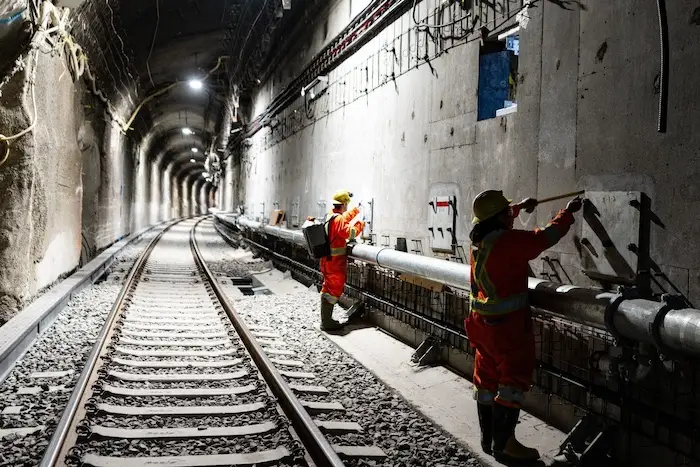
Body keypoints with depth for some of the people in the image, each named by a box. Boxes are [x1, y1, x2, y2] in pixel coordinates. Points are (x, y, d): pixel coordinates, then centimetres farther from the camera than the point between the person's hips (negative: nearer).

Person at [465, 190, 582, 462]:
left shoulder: (478, 240, 4)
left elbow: (495, 223, 27)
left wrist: (520, 207, 33)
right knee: (513, 380, 0)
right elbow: (545, 237, -12)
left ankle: (488, 438, 26)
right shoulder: (509, 241, -20)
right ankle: (503, 444, 3)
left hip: (482, 322, 9)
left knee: (487, 378, 15)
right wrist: (568, 212, 3)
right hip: (507, 324, -9)